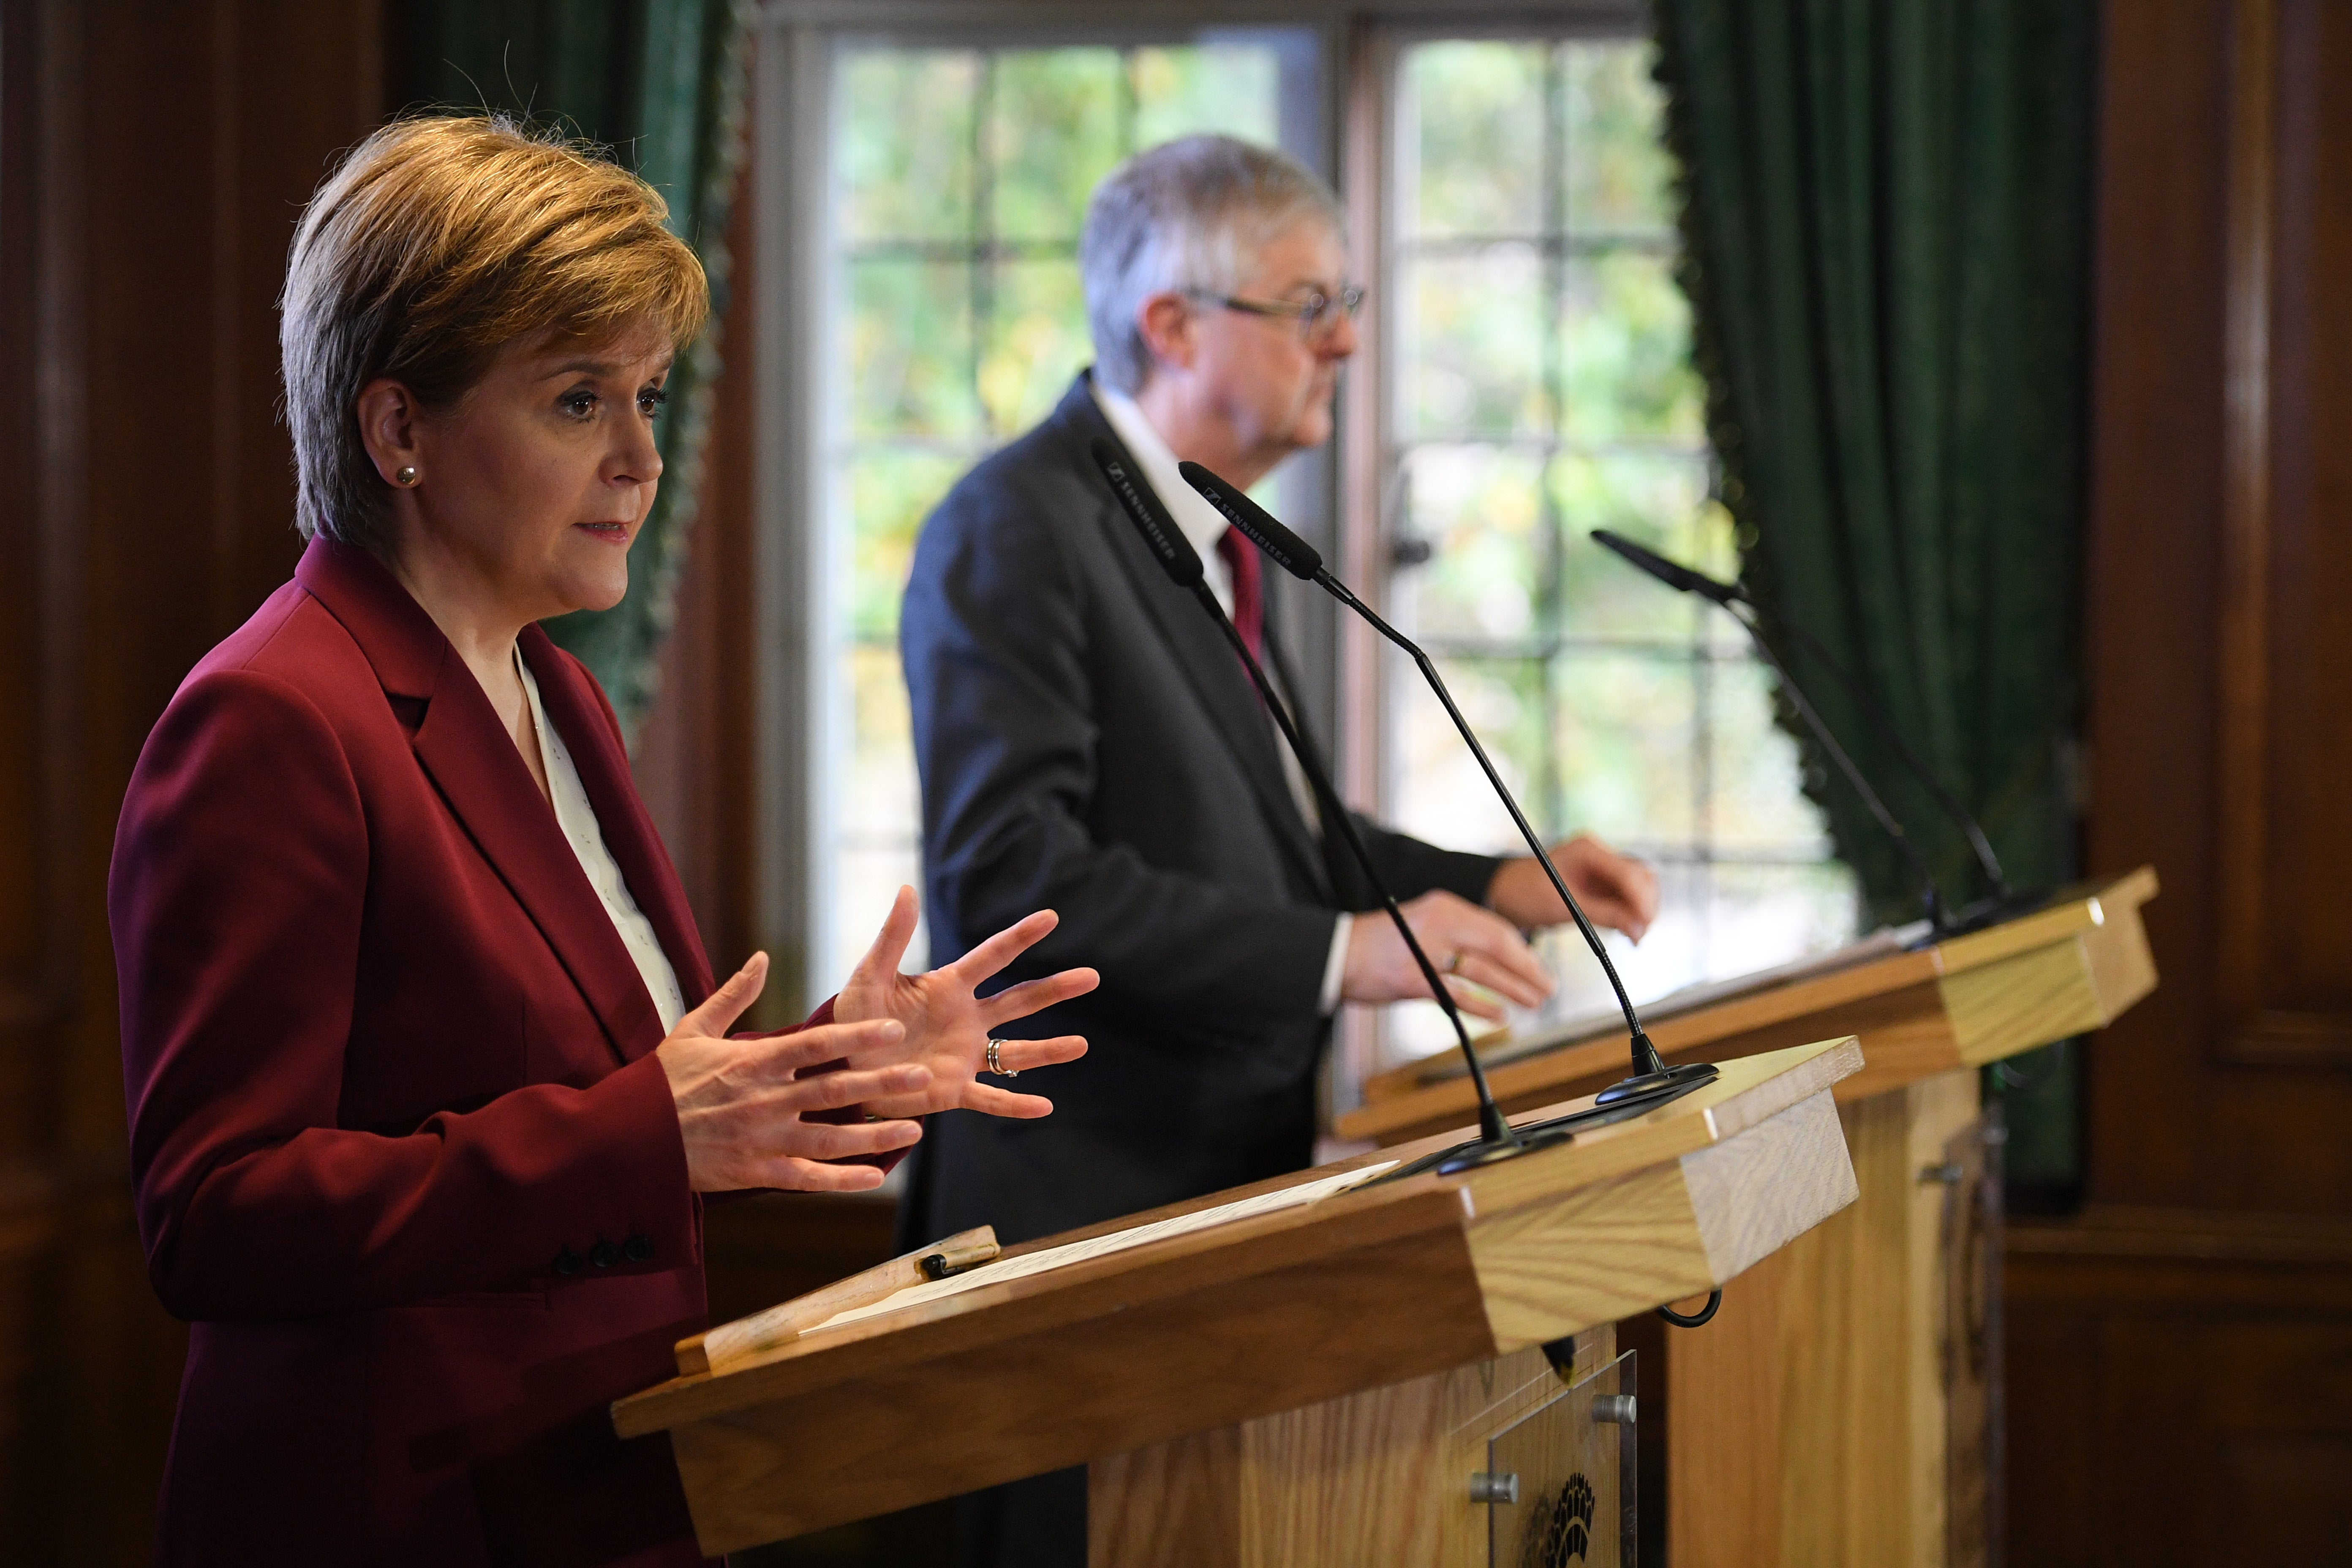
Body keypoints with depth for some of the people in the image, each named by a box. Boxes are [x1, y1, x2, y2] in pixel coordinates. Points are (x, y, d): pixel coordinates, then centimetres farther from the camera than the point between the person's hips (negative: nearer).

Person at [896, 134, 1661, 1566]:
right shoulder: (1016, 532, -14)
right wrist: (1340, 954, -26)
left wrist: (1492, 890, 10)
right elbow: (1007, 872, -24)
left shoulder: (1206, 532, 16)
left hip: (1231, 1172, 9)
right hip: (1082, 1195, -9)